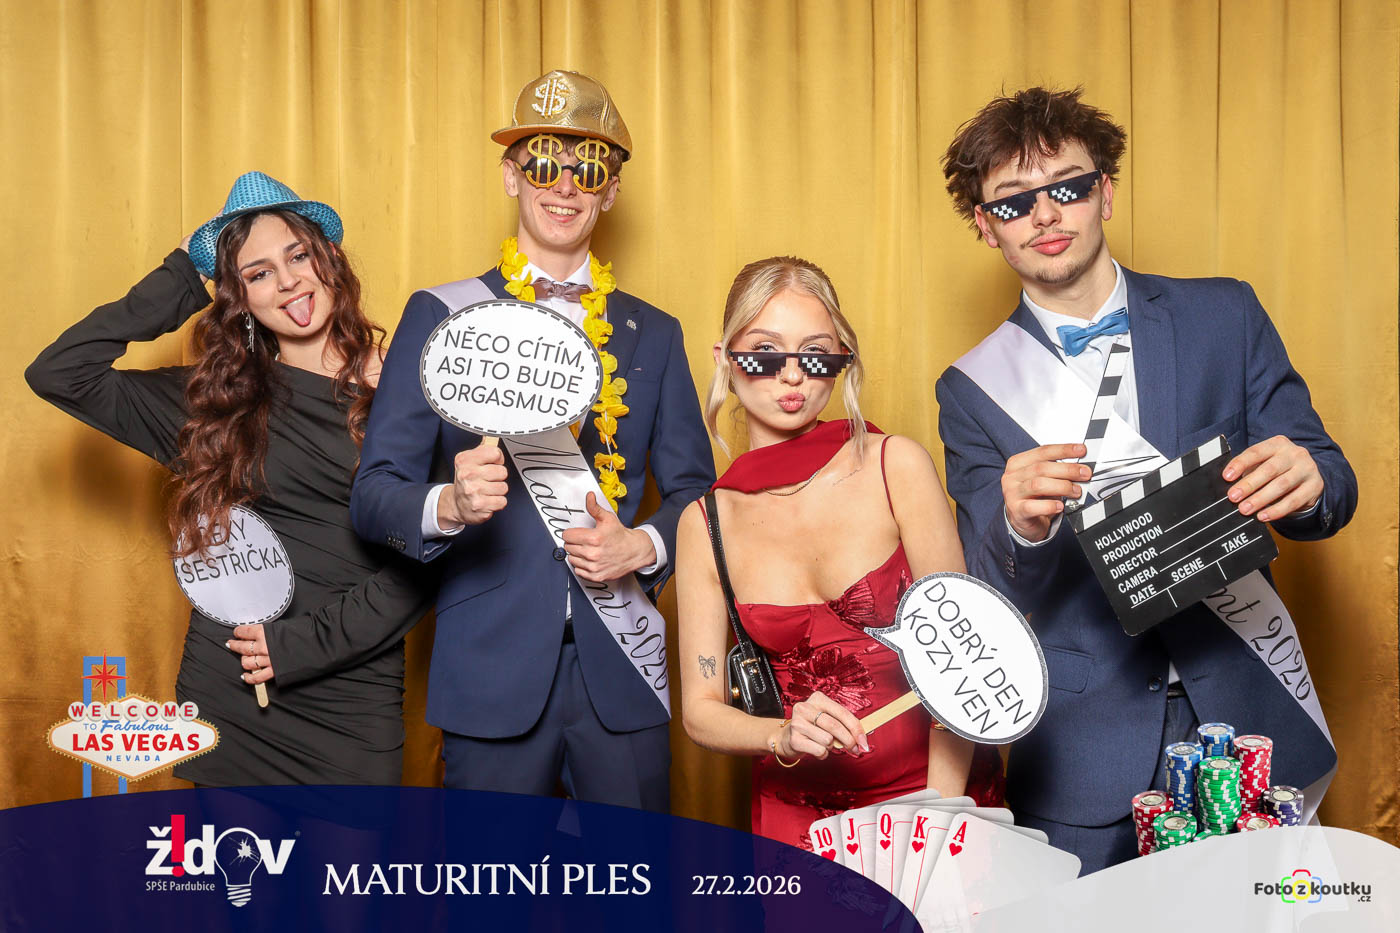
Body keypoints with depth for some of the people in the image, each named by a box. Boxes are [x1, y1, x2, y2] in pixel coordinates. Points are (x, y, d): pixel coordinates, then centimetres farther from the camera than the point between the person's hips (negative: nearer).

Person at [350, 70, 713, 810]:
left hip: (621, 671, 2)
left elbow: (694, 489, 13)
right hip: (491, 672, -2)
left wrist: (643, 546, -8)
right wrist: (451, 502, -22)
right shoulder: (439, 316, 4)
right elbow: (373, 493, 0)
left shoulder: (653, 334, 12)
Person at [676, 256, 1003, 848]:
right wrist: (784, 737, -16)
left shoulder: (896, 467, -4)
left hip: (937, 785, -1)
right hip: (798, 809, 2)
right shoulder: (705, 523, 1)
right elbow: (701, 709, 4)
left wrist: (938, 814, -12)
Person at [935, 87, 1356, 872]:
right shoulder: (973, 389, 2)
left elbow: (1331, 489, 3)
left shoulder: (1225, 317, 3)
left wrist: (1307, 481, -22)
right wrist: (1020, 526, -25)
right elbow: (991, 599, -2)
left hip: (1250, 719, 1)